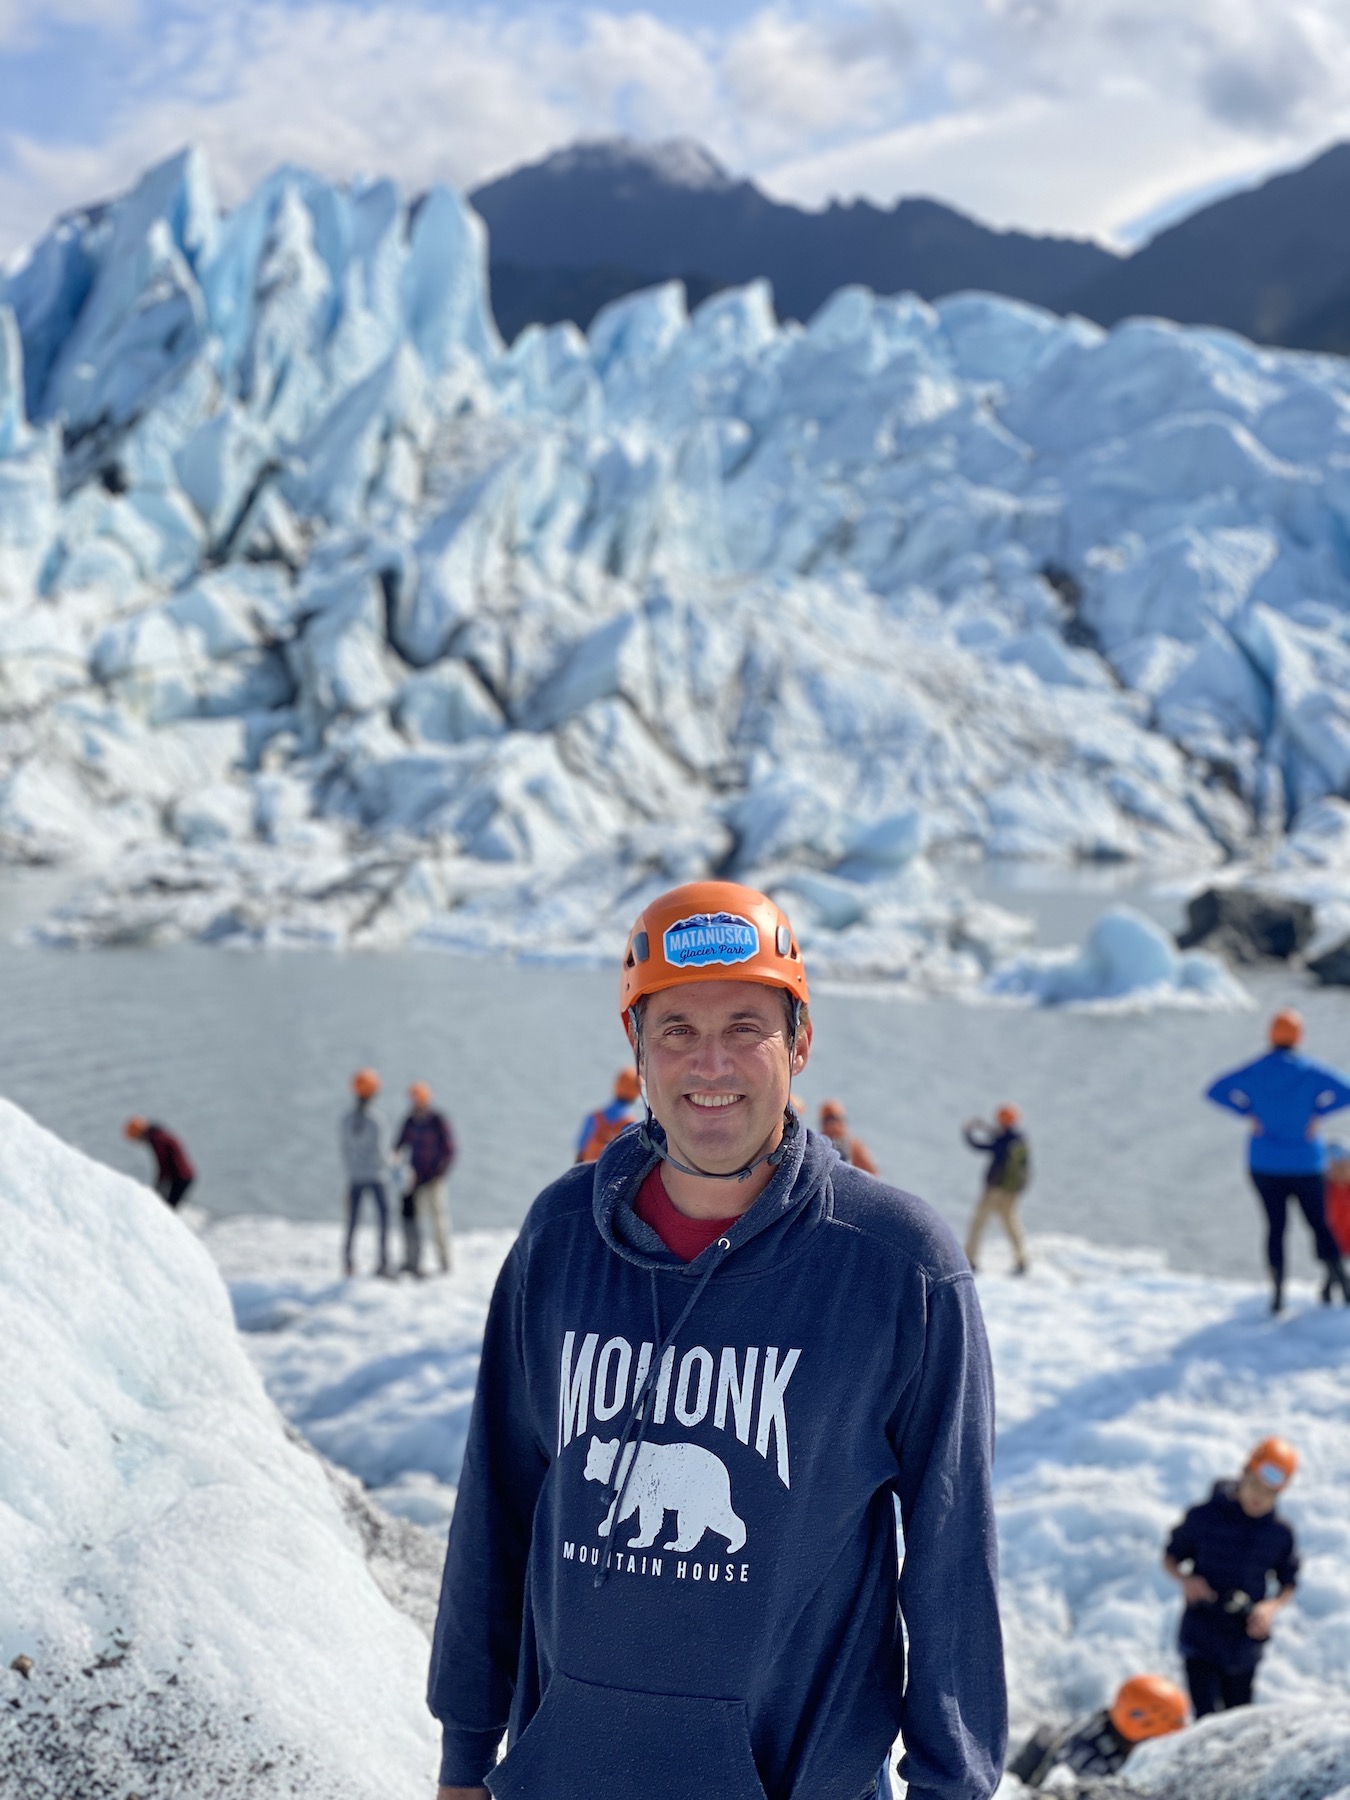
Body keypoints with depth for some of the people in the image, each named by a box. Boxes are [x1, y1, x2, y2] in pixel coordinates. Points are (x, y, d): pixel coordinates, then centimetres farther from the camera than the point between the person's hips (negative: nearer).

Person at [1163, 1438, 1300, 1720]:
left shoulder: (1280, 1533, -2)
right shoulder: (1204, 1517, -8)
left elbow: (1288, 1583, 8)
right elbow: (1170, 1558, 3)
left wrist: (1272, 1606, -13)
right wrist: (1185, 1579, -18)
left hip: (1245, 1641, 3)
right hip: (1201, 1640, -3)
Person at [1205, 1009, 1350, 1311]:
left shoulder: (1253, 1072, -3)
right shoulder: (1310, 1072, -8)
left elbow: (1214, 1091, -6)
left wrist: (1248, 1112, -4)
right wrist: (1317, 1112, -7)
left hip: (1265, 1164, 1)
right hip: (1307, 1162, -1)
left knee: (1275, 1226, 9)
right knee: (1319, 1223, 8)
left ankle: (1278, 1290, 1)